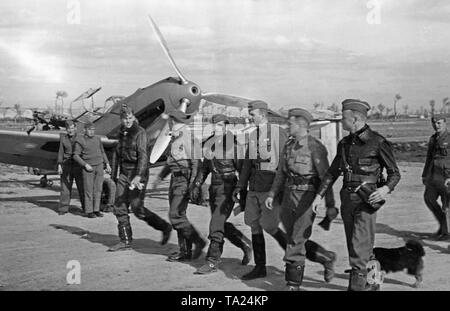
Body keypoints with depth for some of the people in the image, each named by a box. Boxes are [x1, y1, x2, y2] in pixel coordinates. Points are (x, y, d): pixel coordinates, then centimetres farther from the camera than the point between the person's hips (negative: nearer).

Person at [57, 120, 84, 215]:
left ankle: (85, 207, 9)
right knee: (65, 187, 0)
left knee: (82, 187, 0)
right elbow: (61, 152, 8)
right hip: (66, 166, 1)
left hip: (78, 165, -1)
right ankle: (63, 208, 6)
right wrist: (59, 166, 1)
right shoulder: (63, 138, 7)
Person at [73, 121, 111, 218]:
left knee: (98, 189, 3)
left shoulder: (97, 139, 11)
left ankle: (96, 210, 9)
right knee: (88, 190, -4)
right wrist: (85, 165, -15)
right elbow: (76, 156, -6)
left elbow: (102, 152, 19)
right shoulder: (80, 140, -4)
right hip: (88, 168, -4)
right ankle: (89, 211, 1)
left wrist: (107, 164, 10)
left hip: (99, 166, 4)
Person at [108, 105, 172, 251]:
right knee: (119, 207, 3)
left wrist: (138, 176, -29)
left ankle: (165, 227, 11)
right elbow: (117, 153, 22)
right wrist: (114, 173, 24)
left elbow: (143, 155, -20)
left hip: (138, 173, -7)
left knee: (137, 208, -7)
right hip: (124, 173, 7)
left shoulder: (140, 132, -11)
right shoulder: (122, 133, 12)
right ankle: (125, 241, 11)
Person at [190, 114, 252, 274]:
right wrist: (197, 185, 13)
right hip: (214, 187, 7)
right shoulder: (210, 142, 8)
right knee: (221, 224, 14)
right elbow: (205, 166, 18)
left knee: (216, 224, -10)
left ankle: (212, 262, -2)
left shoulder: (232, 143, -12)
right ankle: (246, 244, 35)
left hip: (228, 187, -7)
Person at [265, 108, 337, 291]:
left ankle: (294, 284, 3)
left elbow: (325, 177, -11)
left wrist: (330, 205, -13)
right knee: (295, 240, 14)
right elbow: (281, 174, 17)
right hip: (289, 195, 7)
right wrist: (272, 194, 8)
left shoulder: (315, 147, -10)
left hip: (307, 198, -7)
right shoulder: (288, 146, 12)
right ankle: (327, 258, 34)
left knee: (297, 242, -7)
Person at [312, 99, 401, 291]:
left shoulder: (377, 142, -7)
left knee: (359, 246, -11)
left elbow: (395, 173, -4)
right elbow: (332, 172, 16)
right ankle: (367, 284, 29)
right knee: (354, 245, 13)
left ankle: (357, 286, -8)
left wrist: (386, 188, -23)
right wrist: (319, 195, 9)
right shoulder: (344, 144, 11)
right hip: (347, 198, 7)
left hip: (367, 200, -6)